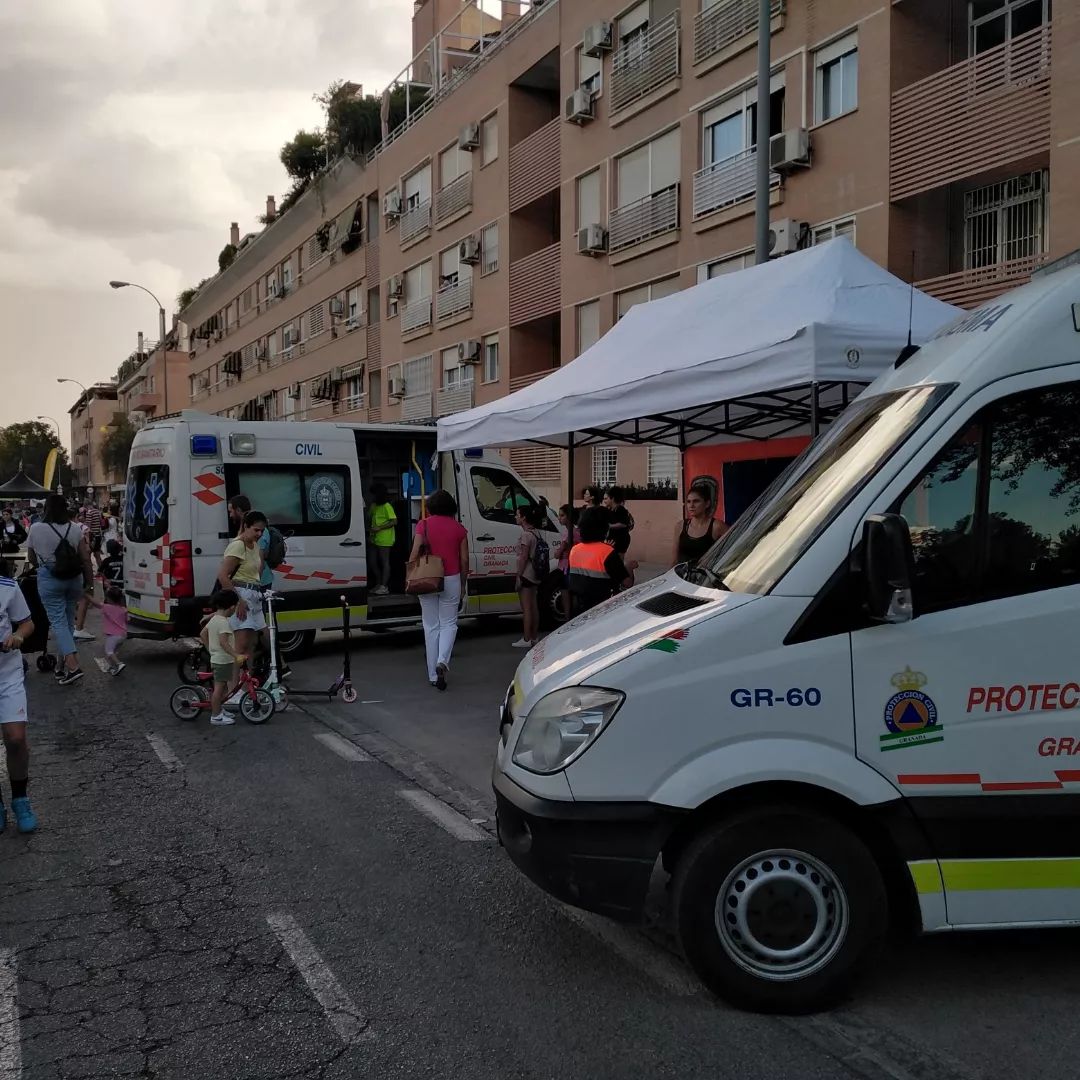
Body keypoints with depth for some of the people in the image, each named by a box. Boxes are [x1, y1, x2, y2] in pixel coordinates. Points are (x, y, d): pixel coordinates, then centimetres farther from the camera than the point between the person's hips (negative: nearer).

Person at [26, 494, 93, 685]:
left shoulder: (36, 529, -6)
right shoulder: (75, 529, -1)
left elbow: (32, 559, 6)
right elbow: (85, 559, -2)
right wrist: (90, 583, 6)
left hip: (49, 579, -3)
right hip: (74, 578, 3)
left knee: (58, 621, -4)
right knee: (68, 620, 15)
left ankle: (73, 666, -17)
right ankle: (64, 662, 22)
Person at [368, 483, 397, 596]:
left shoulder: (386, 506, -12)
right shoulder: (373, 506, 13)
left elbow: (394, 521, -17)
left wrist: (379, 528, -21)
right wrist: (371, 529, 8)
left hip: (384, 540, -9)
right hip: (375, 539, 9)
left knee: (384, 562, -4)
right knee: (373, 562, 11)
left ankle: (384, 586, -1)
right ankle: (378, 584, 22)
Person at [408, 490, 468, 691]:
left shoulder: (424, 525, -3)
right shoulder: (458, 528, 0)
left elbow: (415, 553, -9)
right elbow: (464, 559, 2)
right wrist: (463, 584, 13)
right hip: (451, 580, 0)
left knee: (431, 627, 9)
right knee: (449, 624, 12)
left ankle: (433, 675, 12)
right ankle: (442, 661, -12)